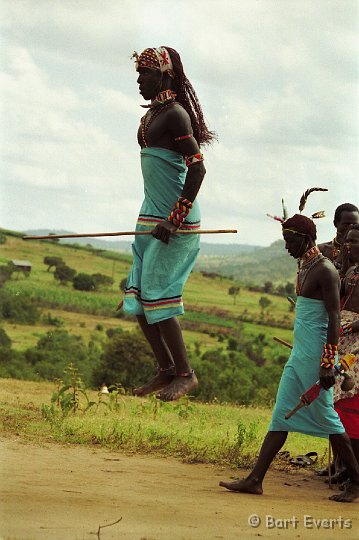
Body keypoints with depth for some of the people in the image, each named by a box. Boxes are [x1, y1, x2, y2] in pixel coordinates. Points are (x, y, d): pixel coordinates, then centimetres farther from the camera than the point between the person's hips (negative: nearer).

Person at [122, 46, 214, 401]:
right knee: (137, 295, 7)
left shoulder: (175, 113, -13)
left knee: (155, 294, -10)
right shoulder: (153, 113, 16)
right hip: (152, 214, 10)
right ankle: (166, 369, 16)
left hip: (175, 219, -9)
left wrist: (174, 220, -23)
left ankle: (185, 374, -1)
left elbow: (197, 168, -20)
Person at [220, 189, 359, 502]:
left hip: (316, 354, -9)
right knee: (282, 415, 4)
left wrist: (327, 365, -23)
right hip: (299, 354, 9)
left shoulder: (325, 271, -13)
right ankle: (255, 479, 2)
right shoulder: (304, 267, 16)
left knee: (325, 416, -3)